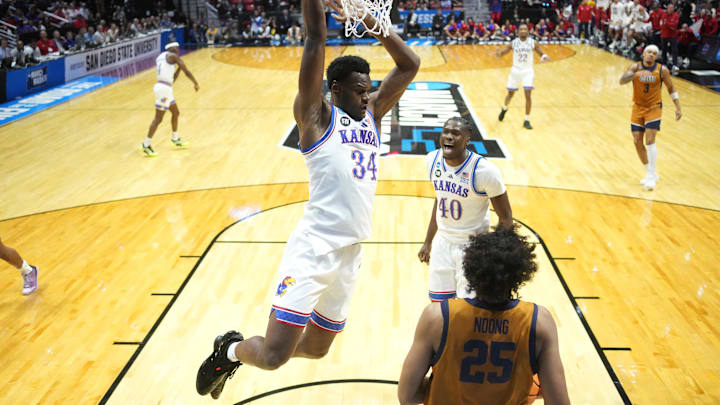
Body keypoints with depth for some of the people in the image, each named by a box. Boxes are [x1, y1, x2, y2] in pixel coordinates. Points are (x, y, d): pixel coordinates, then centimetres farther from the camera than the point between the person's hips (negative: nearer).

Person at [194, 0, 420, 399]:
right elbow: (316, 38, -12)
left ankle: (237, 348, 42)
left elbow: (409, 64, 14)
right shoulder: (317, 115, -3)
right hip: (313, 250, -7)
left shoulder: (372, 113, 15)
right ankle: (230, 350, 20)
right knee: (274, 357, -14)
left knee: (316, 349, 18)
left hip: (349, 256, 8)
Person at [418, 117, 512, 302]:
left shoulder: (485, 171, -23)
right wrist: (428, 241, 14)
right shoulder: (433, 160, -5)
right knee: (438, 301, 13)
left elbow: (505, 218, -14)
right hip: (443, 243, 5)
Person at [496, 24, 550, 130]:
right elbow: (502, 53, 3)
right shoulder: (513, 43, -3)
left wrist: (544, 57, -19)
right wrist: (498, 53, -22)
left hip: (527, 71, -1)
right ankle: (504, 109, 48)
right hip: (515, 70, 1)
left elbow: (541, 53, 5)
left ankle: (527, 121, -3)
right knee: (510, 94, 14)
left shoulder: (533, 43, -4)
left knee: (528, 95, -13)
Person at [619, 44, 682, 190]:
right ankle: (650, 173, 20)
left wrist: (678, 108, -3)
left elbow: (671, 89, 3)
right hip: (638, 108, 3)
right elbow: (622, 81, -25)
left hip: (654, 108, -3)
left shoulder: (662, 70, -8)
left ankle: (652, 176, -7)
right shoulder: (635, 67, -7)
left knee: (650, 140, -16)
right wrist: (636, 74, -41)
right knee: (637, 142, 3)